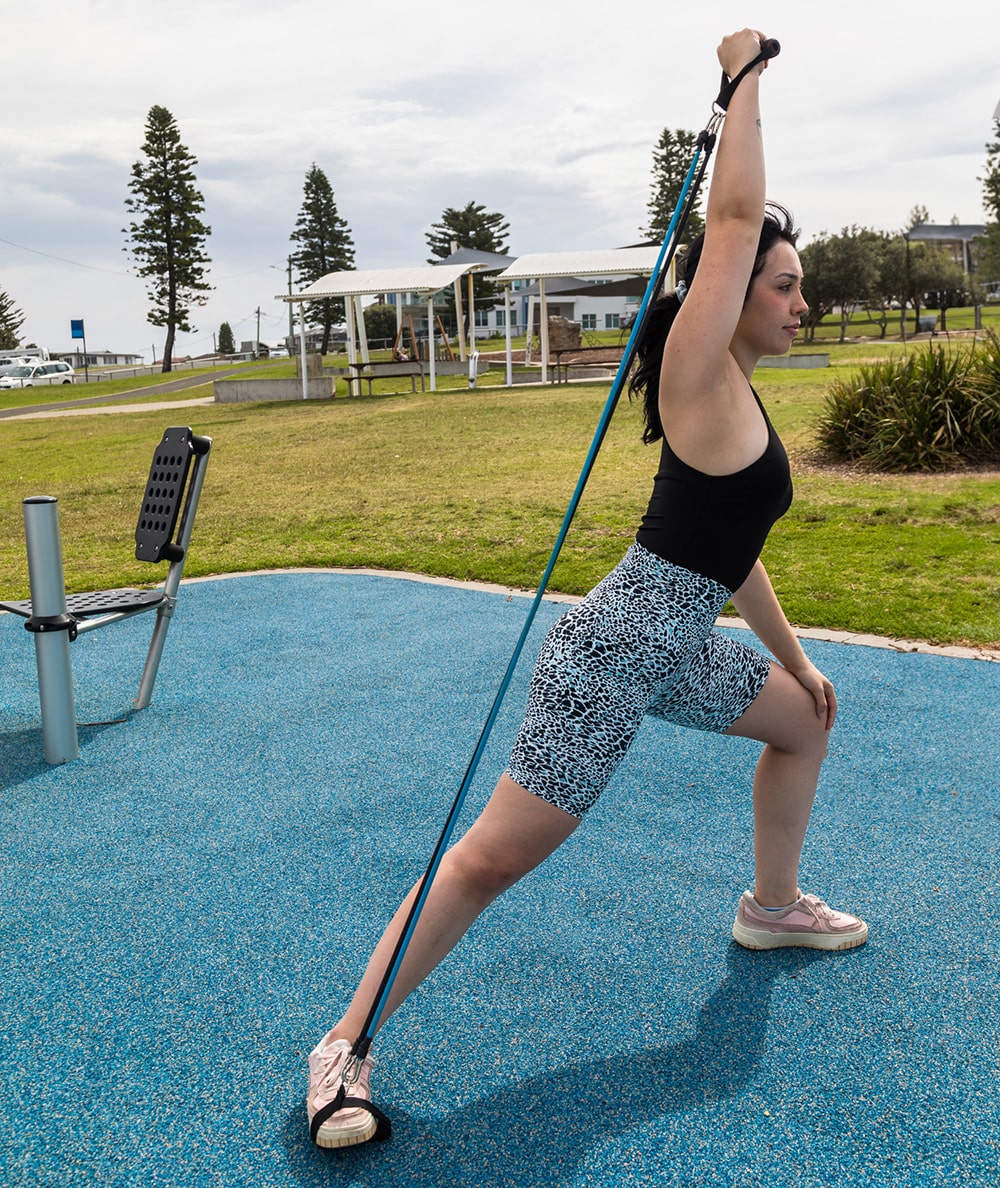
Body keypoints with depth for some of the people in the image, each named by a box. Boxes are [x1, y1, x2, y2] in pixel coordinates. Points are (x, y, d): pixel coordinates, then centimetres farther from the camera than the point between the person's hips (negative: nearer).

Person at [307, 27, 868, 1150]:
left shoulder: (736, 402, 16)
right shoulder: (698, 374, -10)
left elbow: (734, 552, 22)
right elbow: (734, 215, -19)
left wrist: (793, 657, 27)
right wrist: (742, 77, -6)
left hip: (677, 651, 10)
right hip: (616, 650, -10)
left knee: (802, 719, 29)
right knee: (492, 857, -10)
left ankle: (771, 907, 45)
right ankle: (346, 1045, 1)